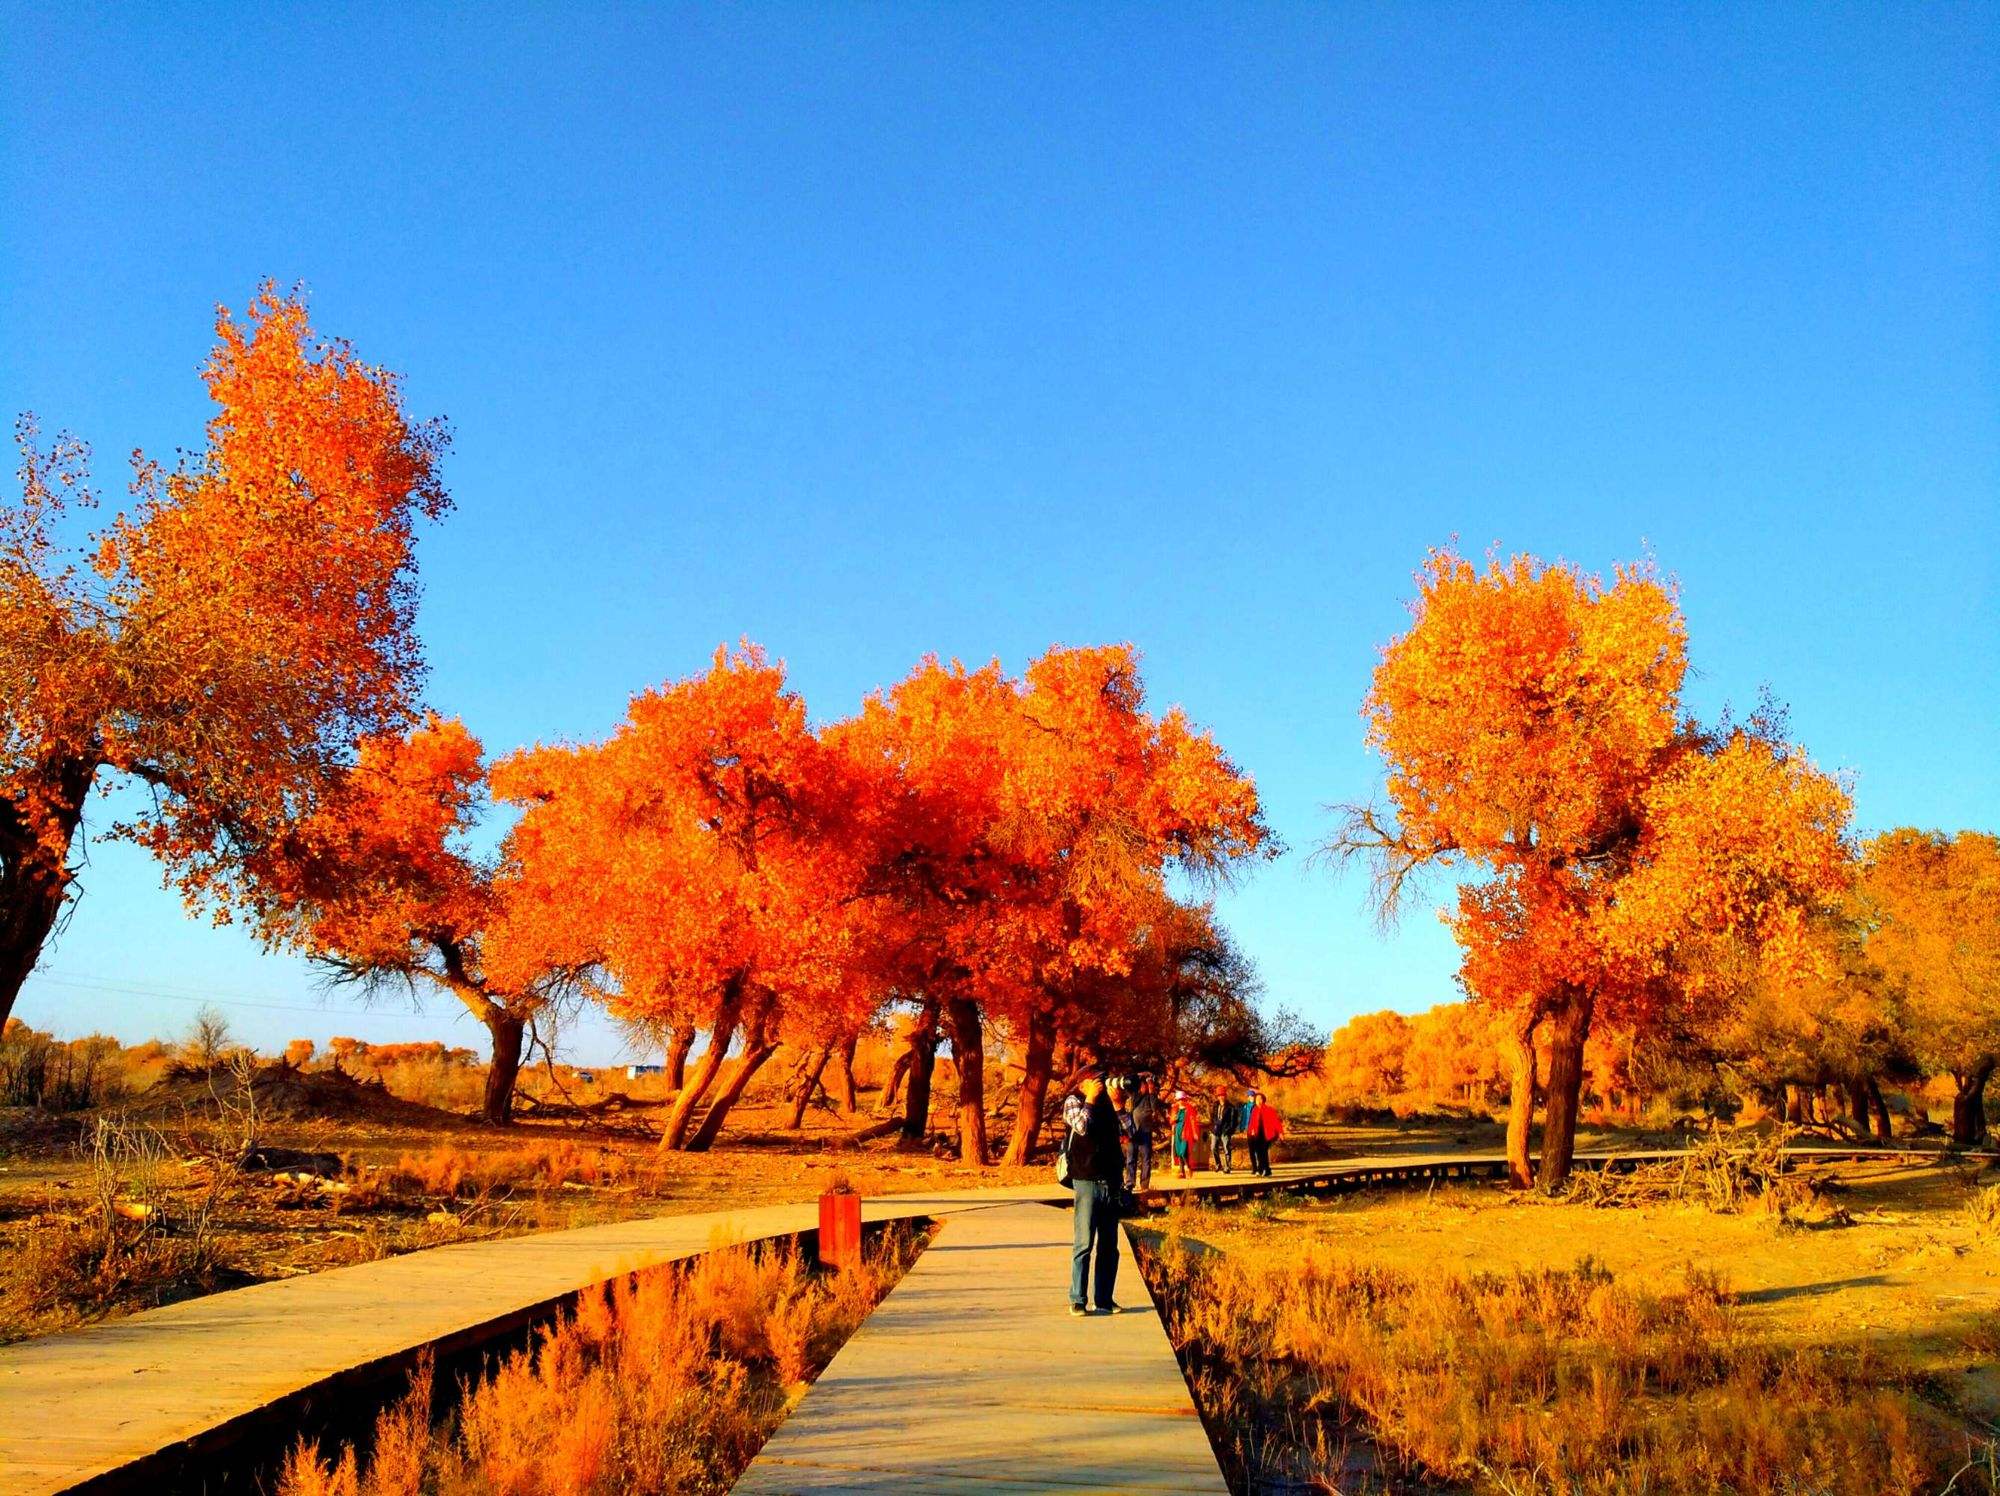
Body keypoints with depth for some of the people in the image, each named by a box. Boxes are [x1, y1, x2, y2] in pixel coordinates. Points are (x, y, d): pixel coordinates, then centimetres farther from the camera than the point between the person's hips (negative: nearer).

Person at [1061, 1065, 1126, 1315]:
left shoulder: (1105, 1103, 17)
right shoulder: (1073, 1101, 1)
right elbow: (1082, 1126, -19)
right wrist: (1091, 1099, -11)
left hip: (1110, 1183, 6)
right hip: (1087, 1182, -6)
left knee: (1109, 1247, 8)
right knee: (1084, 1244, -7)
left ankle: (1104, 1299, 14)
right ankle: (1077, 1300, -2)